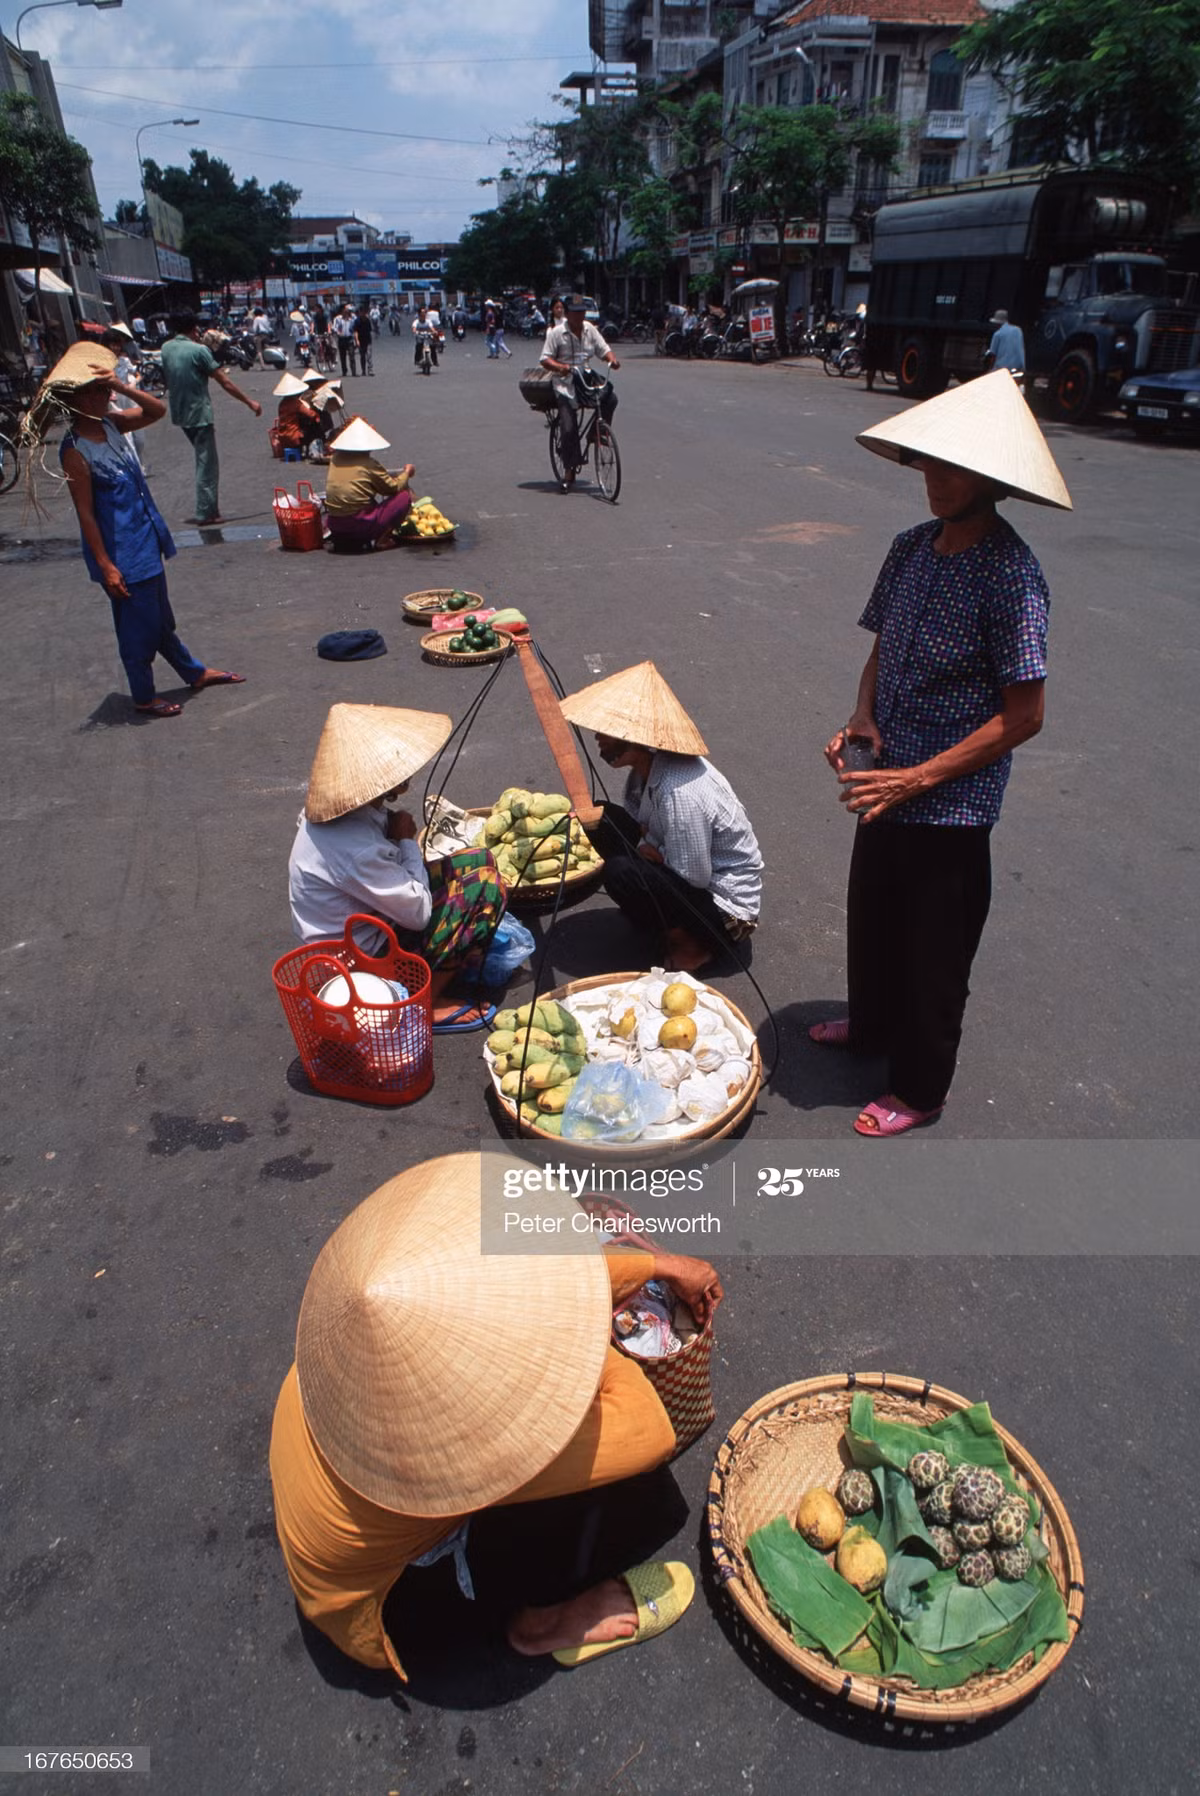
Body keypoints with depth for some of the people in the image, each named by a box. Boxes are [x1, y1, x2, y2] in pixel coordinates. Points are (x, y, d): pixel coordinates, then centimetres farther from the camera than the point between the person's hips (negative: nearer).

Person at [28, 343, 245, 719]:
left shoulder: (110, 424, 1)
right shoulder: (76, 451, -20)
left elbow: (157, 410, 5)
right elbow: (85, 514, -19)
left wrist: (124, 387, -11)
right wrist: (106, 566, -19)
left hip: (146, 541, 8)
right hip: (121, 555, -8)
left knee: (161, 617, 23)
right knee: (138, 626, 6)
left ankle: (195, 672, 38)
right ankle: (143, 698, 22)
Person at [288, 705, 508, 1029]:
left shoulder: (332, 811, -6)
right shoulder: (355, 848, -34)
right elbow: (419, 912, -24)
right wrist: (407, 840, -15)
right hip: (362, 960, -9)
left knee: (479, 861, 5)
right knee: (485, 884, -15)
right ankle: (427, 1003, -6)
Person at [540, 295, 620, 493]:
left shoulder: (589, 329, 8)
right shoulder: (557, 332, -5)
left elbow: (603, 349, 8)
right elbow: (545, 359, -9)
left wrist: (612, 359, -15)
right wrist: (560, 367, -29)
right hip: (565, 385, -4)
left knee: (610, 398, -24)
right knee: (569, 429, -11)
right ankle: (570, 470, 3)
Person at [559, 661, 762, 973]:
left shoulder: (680, 794, -32)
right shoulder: (648, 765, -6)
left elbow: (694, 878, -27)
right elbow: (636, 820, 9)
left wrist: (647, 849, -11)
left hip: (724, 907, -9)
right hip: (691, 870, 9)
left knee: (621, 872, -29)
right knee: (604, 822, 1)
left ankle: (697, 943, -5)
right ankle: (672, 924, 8)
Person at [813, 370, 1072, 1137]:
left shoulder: (1010, 573, -20)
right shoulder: (911, 549, 2)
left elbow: (1024, 714, -20)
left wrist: (917, 778, -22)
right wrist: (864, 716, -6)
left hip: (951, 806, -7)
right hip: (888, 785, 7)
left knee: (934, 952, 9)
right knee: (872, 920, 24)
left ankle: (919, 1089, 30)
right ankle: (873, 1024, 50)